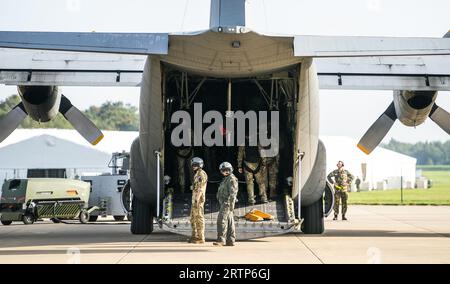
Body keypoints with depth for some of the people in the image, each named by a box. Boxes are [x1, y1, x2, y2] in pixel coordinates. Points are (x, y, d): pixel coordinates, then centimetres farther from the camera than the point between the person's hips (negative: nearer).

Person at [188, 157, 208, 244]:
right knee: (193, 219, 13)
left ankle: (201, 238, -7)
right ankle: (194, 236, 19)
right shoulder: (197, 175, 20)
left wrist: (197, 199, -24)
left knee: (199, 218, -8)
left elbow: (200, 188, -19)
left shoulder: (201, 174, -11)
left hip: (198, 199, -10)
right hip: (194, 200, 10)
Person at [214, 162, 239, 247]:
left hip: (227, 203, -11)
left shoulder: (231, 179, -12)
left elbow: (233, 193, -19)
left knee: (222, 220, -15)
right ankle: (230, 240, 8)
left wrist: (231, 205, -24)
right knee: (229, 222, 8)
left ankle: (221, 240, -18)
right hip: (224, 203, 11)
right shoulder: (226, 179, 20)